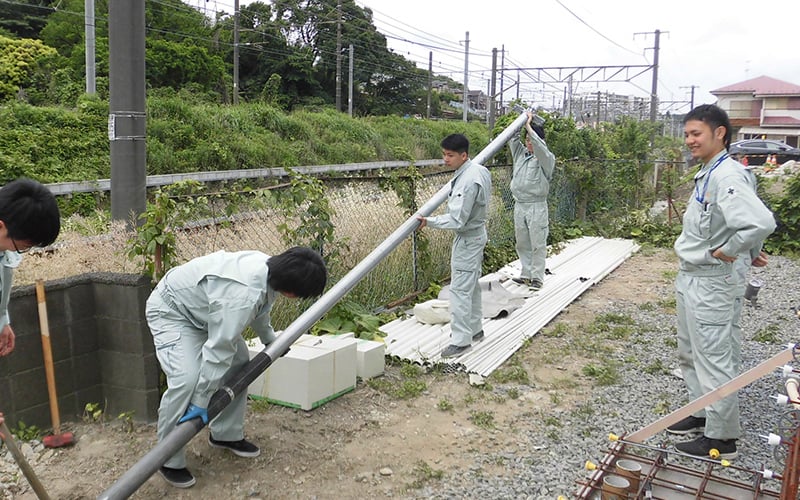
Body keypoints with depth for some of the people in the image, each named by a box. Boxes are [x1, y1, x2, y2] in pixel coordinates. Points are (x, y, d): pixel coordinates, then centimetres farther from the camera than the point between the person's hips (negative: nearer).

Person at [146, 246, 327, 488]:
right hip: (169, 311, -9)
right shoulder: (242, 295, -41)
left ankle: (226, 434, 25)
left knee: (239, 363, 11)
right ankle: (169, 461, -7)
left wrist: (270, 339, 30)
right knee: (186, 379, -25)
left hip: (201, 306, 10)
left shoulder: (269, 268, -11)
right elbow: (218, 349, -36)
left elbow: (261, 310, 13)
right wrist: (201, 402, -29)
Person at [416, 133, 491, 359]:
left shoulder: (468, 181, -28)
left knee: (459, 289, -7)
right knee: (471, 285, 20)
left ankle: (461, 340, -2)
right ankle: (475, 329, 32)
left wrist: (429, 221, -20)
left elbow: (457, 220, -28)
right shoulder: (479, 169, 4)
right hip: (476, 233, 11)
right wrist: (453, 201, 18)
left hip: (468, 238, -11)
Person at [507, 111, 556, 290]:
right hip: (519, 206, 6)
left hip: (536, 207, -6)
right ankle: (526, 274, 19)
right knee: (522, 243, 11)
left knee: (538, 244, -3)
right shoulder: (520, 153, 13)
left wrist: (528, 125, -19)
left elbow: (539, 145, -23)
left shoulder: (547, 158, -4)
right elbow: (511, 137, 10)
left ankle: (537, 277, 1)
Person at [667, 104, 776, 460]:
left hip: (709, 283, -10)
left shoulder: (727, 176, -23)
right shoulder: (707, 173, 8)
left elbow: (761, 223, -37)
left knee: (714, 361, 0)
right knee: (690, 354, 22)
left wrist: (727, 251, -23)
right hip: (690, 277, 10)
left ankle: (721, 438, 12)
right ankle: (702, 412, 38)